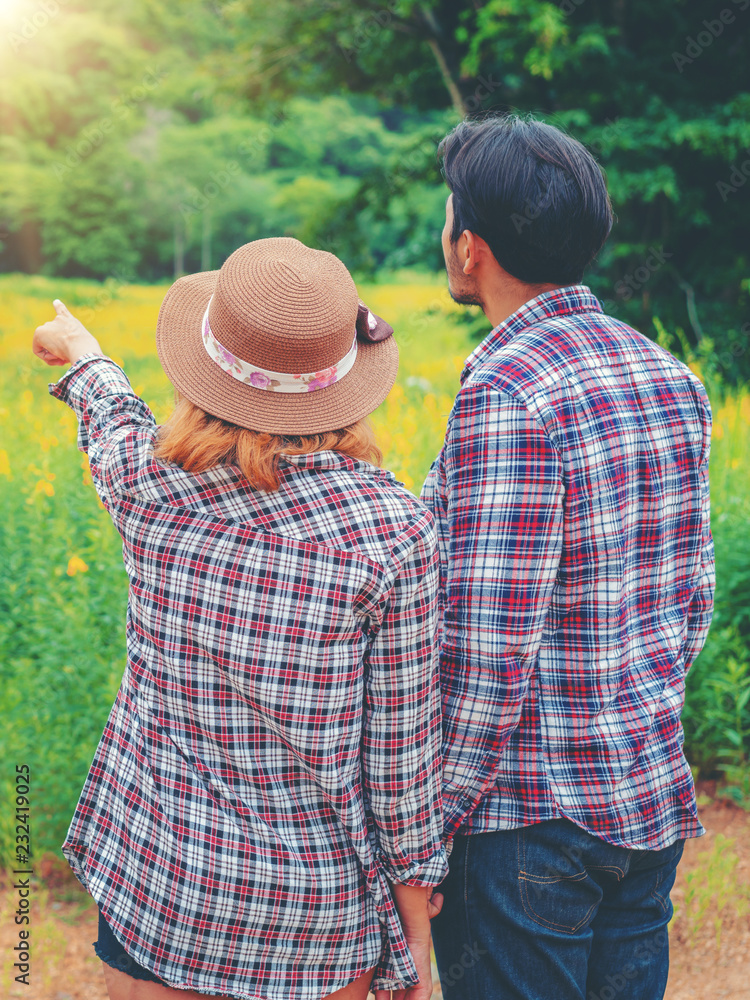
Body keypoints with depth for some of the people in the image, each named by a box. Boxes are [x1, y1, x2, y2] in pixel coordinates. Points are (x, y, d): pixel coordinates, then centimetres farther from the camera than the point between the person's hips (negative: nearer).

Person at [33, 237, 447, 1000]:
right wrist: (415, 931, 4)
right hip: (322, 895, -1)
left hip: (155, 875, 2)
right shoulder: (392, 529, -17)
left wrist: (81, 353, 39)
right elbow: (401, 744, -10)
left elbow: (114, 421, 16)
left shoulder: (145, 481, -11)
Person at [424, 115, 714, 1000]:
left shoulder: (507, 395, -21)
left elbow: (491, 648, -22)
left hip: (532, 817, -8)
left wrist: (424, 830, -13)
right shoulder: (668, 377, 5)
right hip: (654, 800, 8)